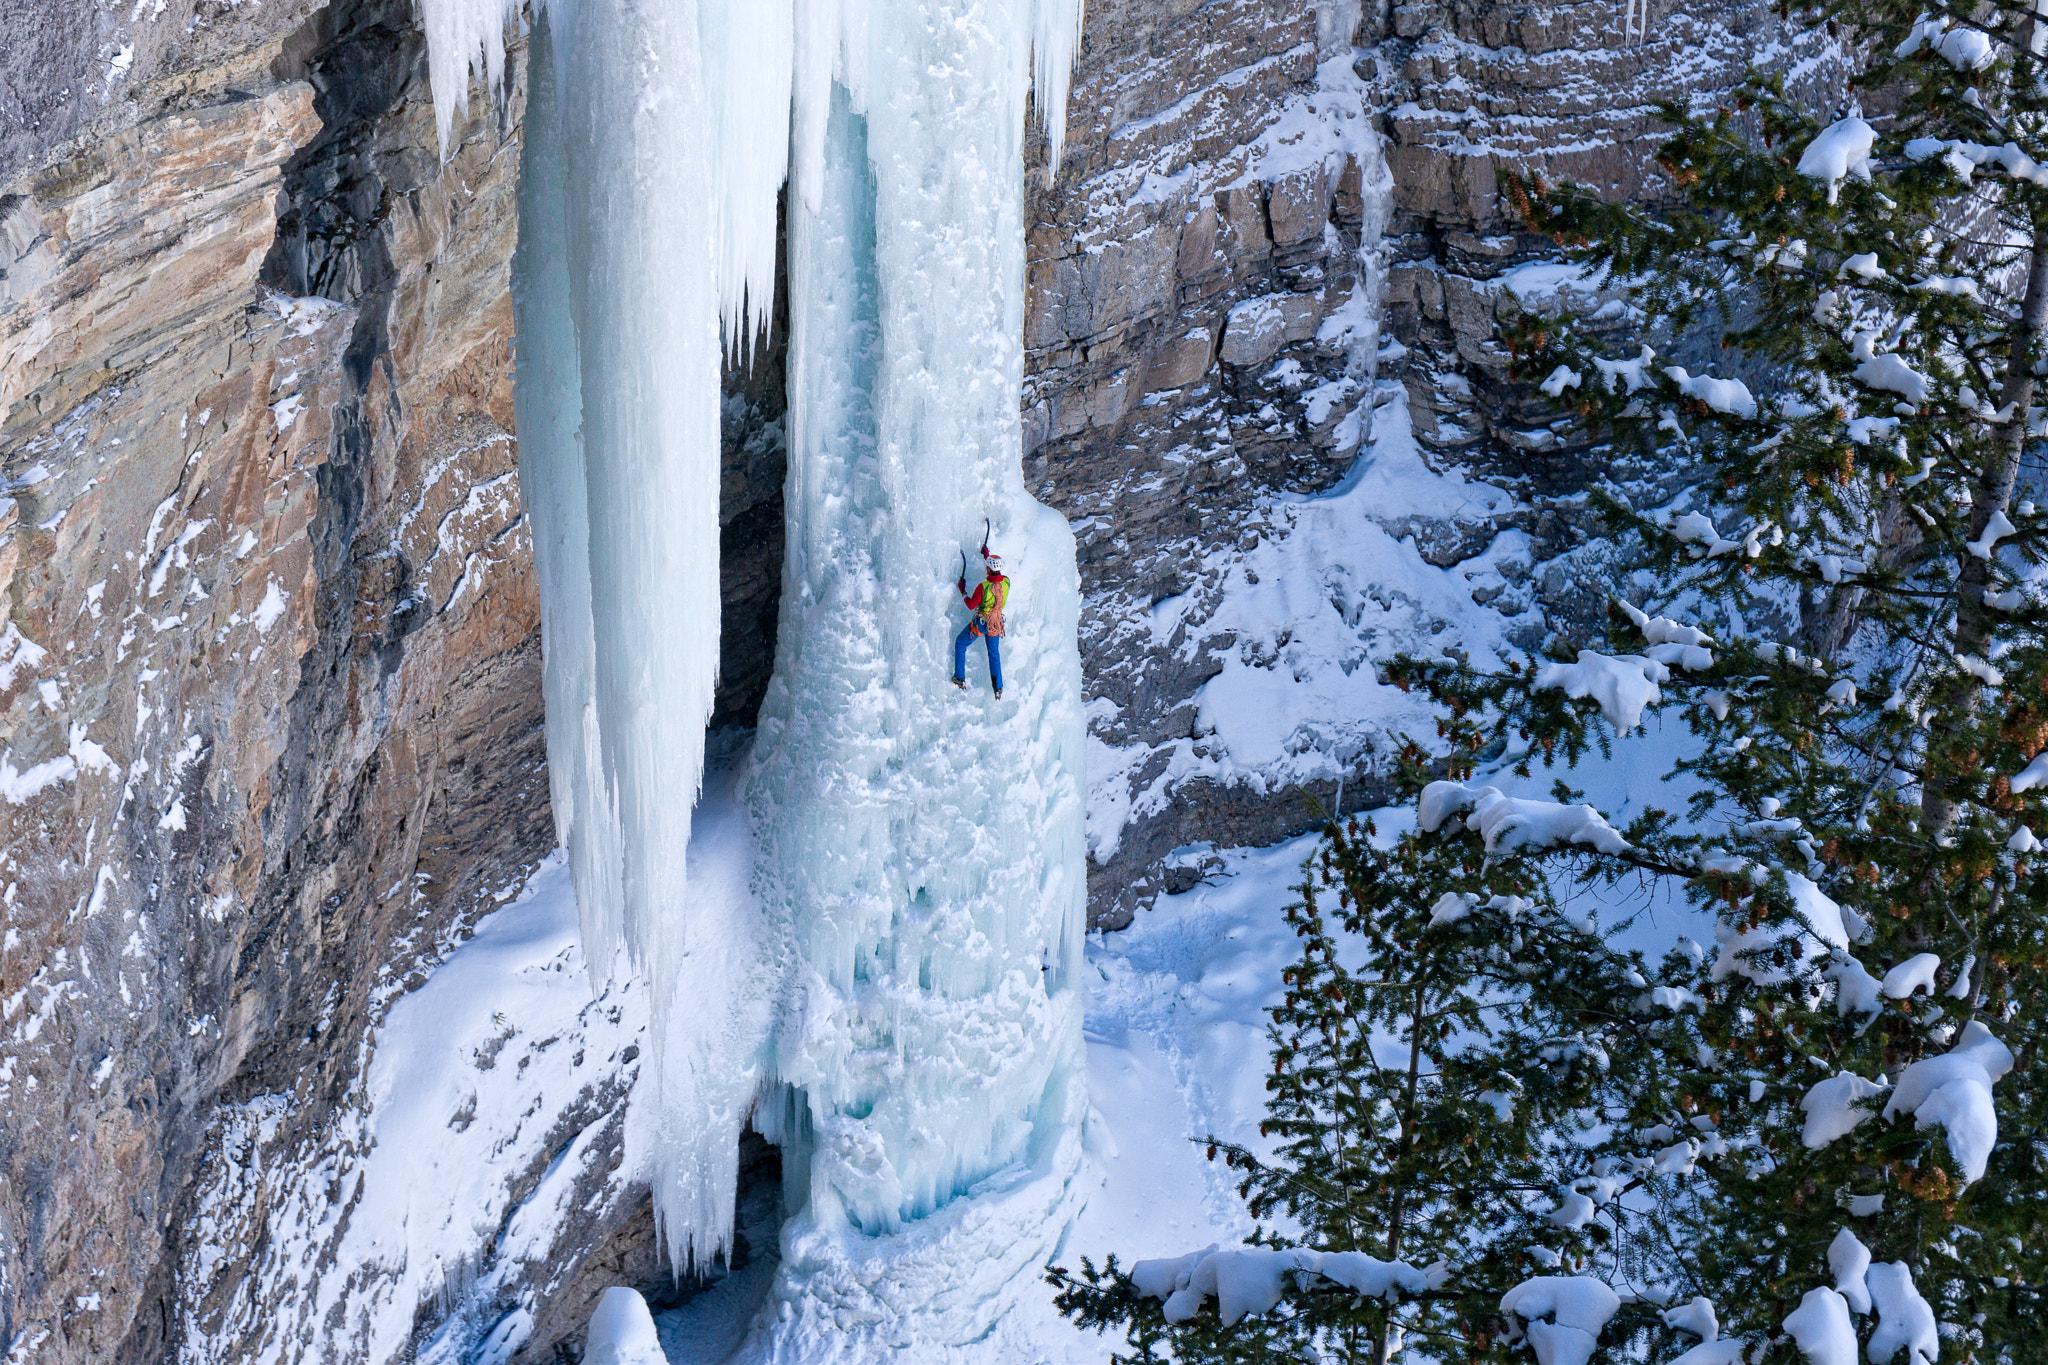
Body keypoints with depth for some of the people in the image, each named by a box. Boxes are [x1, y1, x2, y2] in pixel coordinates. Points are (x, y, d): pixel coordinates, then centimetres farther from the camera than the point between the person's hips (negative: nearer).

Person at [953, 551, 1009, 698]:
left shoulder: (983, 586, -27)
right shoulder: (1006, 582, -13)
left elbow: (971, 606, -14)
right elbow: (998, 570, 13)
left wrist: (962, 590, 0)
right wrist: (988, 555, 23)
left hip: (980, 623, -4)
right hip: (996, 623, 4)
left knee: (960, 643, 19)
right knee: (994, 653, 22)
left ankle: (960, 679, 20)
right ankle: (998, 688, 21)